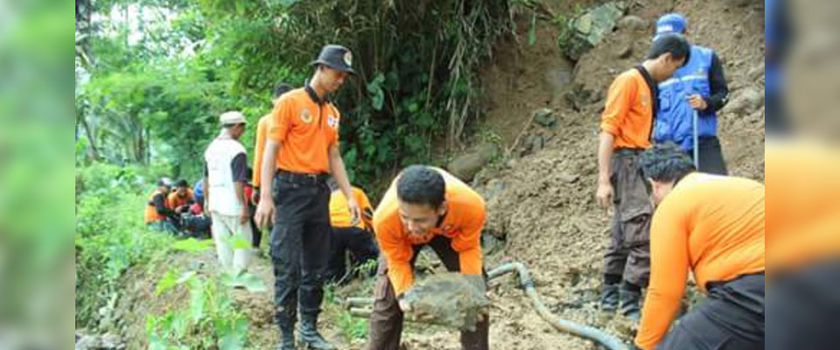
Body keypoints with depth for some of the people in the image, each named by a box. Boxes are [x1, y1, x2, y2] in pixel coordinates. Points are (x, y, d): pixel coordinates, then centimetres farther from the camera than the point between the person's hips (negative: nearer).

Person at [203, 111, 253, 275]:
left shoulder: (211, 148, 10)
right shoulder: (237, 150, -16)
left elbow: (206, 179, 17)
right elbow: (238, 182, -19)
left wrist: (207, 201, 25)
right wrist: (244, 207, -16)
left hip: (215, 205, 8)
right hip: (233, 206, -8)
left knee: (222, 242, 13)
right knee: (243, 241, 4)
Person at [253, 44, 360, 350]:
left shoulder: (332, 112, 14)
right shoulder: (289, 102, -6)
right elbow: (271, 150, -10)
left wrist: (349, 196, 11)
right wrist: (265, 196, -18)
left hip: (319, 191, 7)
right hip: (290, 189, -7)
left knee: (316, 267, 10)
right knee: (288, 267, -5)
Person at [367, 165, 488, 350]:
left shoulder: (471, 206, -44)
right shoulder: (385, 217, -43)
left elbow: (469, 248, -22)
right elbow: (398, 261, -23)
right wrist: (404, 293, -38)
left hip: (450, 231, 1)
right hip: (402, 239, 0)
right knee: (387, 298, -5)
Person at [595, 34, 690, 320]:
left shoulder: (649, 85, 17)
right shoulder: (629, 81, -9)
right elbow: (608, 130, -15)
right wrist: (603, 180, -21)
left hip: (639, 164, 9)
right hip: (626, 162, -9)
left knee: (623, 235, 13)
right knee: (644, 235, -14)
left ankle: (610, 295, 22)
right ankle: (630, 302, -11)